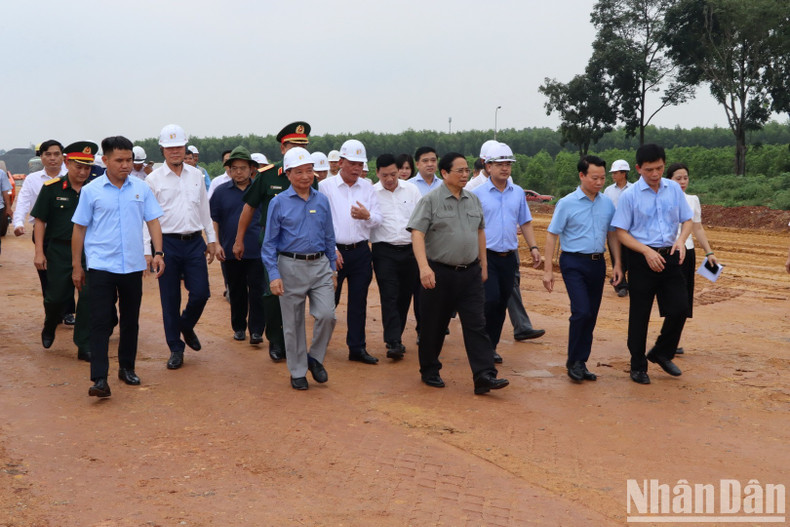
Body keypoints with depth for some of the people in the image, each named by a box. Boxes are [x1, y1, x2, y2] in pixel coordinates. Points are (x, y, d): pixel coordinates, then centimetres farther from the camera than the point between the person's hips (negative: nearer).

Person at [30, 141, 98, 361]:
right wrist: (39, 252, -5)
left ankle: (84, 346, 9)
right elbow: (40, 221, 0)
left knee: (88, 297, -2)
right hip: (59, 250, -1)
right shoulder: (51, 188, -2)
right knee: (56, 296, 5)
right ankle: (50, 325, 39)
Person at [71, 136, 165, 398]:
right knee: (100, 322, -7)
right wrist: (76, 265, 3)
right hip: (100, 266, -2)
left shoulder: (141, 188, 3)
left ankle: (127, 367, 28)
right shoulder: (91, 191, -1)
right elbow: (79, 228, 3)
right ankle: (99, 379, -7)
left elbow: (152, 221, 5)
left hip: (133, 266, 3)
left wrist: (158, 253, -8)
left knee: (131, 320, 12)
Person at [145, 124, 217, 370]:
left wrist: (212, 239, 15)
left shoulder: (196, 175, 9)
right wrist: (148, 251, -8)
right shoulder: (153, 179, -2)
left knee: (200, 293, -1)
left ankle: (186, 326, 31)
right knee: (170, 299, 4)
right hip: (167, 242, -3)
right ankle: (176, 348, 17)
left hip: (195, 241, 3)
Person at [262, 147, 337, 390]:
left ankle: (315, 357, 16)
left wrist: (332, 269, 12)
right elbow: (269, 242, -2)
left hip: (320, 265, 2)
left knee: (327, 315, -10)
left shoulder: (322, 201, 7)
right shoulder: (278, 203, -3)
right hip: (291, 267, -2)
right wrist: (274, 275, -10)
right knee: (293, 323, 6)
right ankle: (298, 372, 20)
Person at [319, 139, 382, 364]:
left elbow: (378, 219, 7)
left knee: (358, 302, 7)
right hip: (334, 251, -3)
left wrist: (368, 216, -17)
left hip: (360, 251, 3)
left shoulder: (367, 187, 9)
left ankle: (357, 348, 16)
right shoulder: (325, 186, -2)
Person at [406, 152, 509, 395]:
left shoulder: (473, 200, 11)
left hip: (470, 273, 4)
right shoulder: (430, 200, -7)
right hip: (439, 273, -4)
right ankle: (429, 372, 25)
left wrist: (483, 265, 19)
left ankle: (484, 376, -3)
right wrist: (424, 267, -26)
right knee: (434, 326, 8)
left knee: (476, 324, -2)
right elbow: (417, 234, -14)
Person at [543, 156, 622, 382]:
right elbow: (552, 235, -6)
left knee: (591, 315, 8)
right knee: (582, 312, -15)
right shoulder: (567, 204, -7)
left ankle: (581, 363, 20)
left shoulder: (607, 204, 7)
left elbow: (612, 234, 16)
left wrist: (617, 264, 10)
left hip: (598, 263, 5)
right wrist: (548, 269, -10)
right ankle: (573, 362, 2)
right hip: (574, 263, -5)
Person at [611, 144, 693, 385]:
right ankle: (638, 366, 22)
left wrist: (681, 239, -12)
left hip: (670, 257, 3)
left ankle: (662, 353, 27)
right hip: (642, 259, -3)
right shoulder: (630, 195, -8)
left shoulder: (674, 189, 3)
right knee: (639, 315, 6)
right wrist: (647, 251, -18)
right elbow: (621, 232, -7)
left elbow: (687, 220, 9)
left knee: (679, 308, 1)